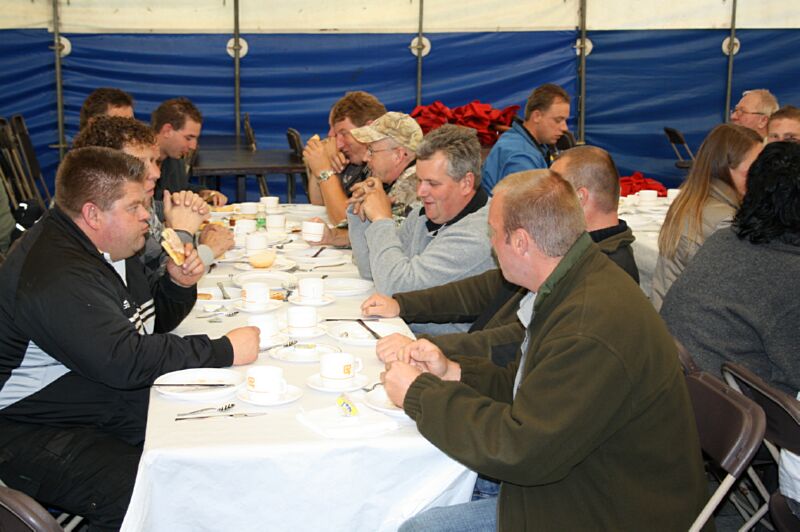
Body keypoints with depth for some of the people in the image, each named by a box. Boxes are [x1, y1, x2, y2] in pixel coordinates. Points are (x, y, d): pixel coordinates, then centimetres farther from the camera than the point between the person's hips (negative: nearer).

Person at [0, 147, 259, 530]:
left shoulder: (103, 248, 9)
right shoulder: (56, 275, -25)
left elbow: (151, 321, 20)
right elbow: (125, 361, -33)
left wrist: (178, 284, -2)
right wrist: (225, 351, -27)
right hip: (37, 434, -9)